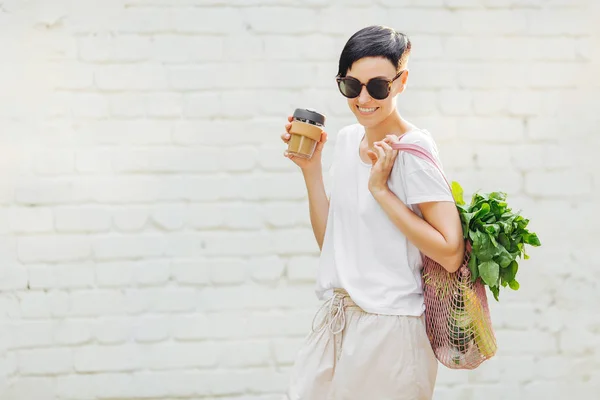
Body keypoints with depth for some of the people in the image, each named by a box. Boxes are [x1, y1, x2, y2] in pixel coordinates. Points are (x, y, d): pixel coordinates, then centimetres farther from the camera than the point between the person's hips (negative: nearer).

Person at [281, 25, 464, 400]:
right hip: (336, 322, 7)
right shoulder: (348, 138, 8)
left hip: (387, 329, -7)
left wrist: (381, 189, -19)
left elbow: (450, 253, -20)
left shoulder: (413, 149, -15)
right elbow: (330, 239, 11)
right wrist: (311, 168, 1)